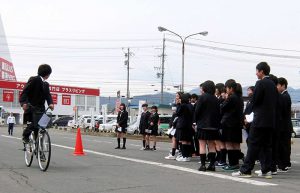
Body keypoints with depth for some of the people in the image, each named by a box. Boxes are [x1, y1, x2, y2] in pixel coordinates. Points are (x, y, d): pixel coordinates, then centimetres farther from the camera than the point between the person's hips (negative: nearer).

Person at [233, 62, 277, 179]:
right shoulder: (273, 85, 12)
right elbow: (274, 103, 15)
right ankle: (266, 170, 11)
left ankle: (246, 170, -3)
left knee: (253, 145, -5)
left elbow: (254, 101, -13)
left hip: (260, 120, -8)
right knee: (266, 145, 10)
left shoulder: (260, 83, -12)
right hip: (271, 120, 8)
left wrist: (255, 110, 7)